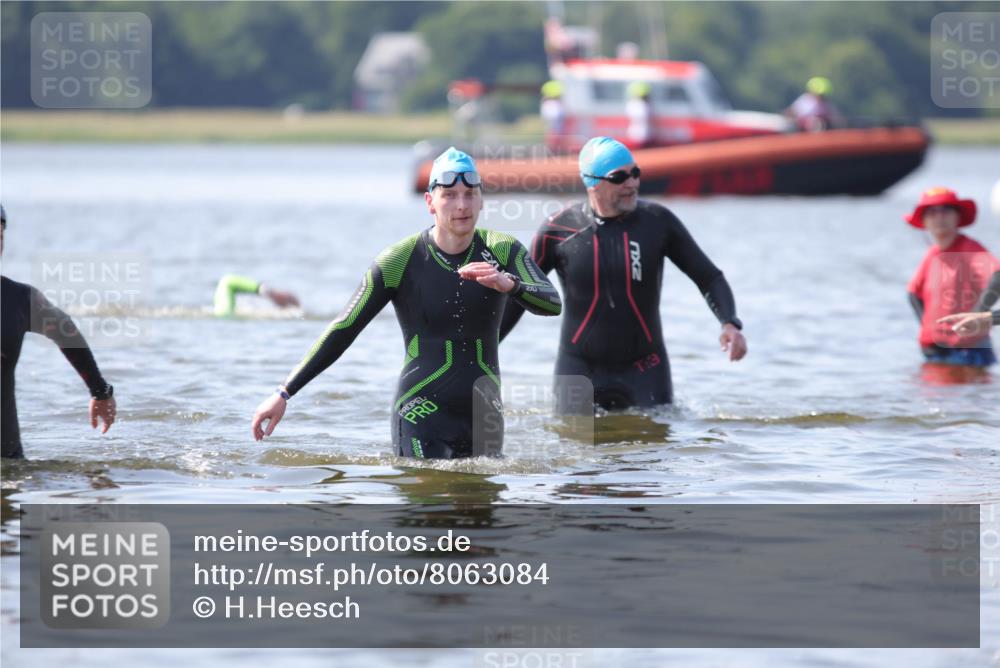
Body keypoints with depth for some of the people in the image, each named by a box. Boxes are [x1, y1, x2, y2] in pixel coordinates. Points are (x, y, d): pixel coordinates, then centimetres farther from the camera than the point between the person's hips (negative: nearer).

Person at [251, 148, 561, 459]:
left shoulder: (503, 250, 0)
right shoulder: (399, 262, -7)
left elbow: (552, 304, -15)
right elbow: (341, 332, -4)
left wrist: (508, 283, -37)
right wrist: (284, 394, -8)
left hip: (484, 416, 4)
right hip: (422, 417, -4)